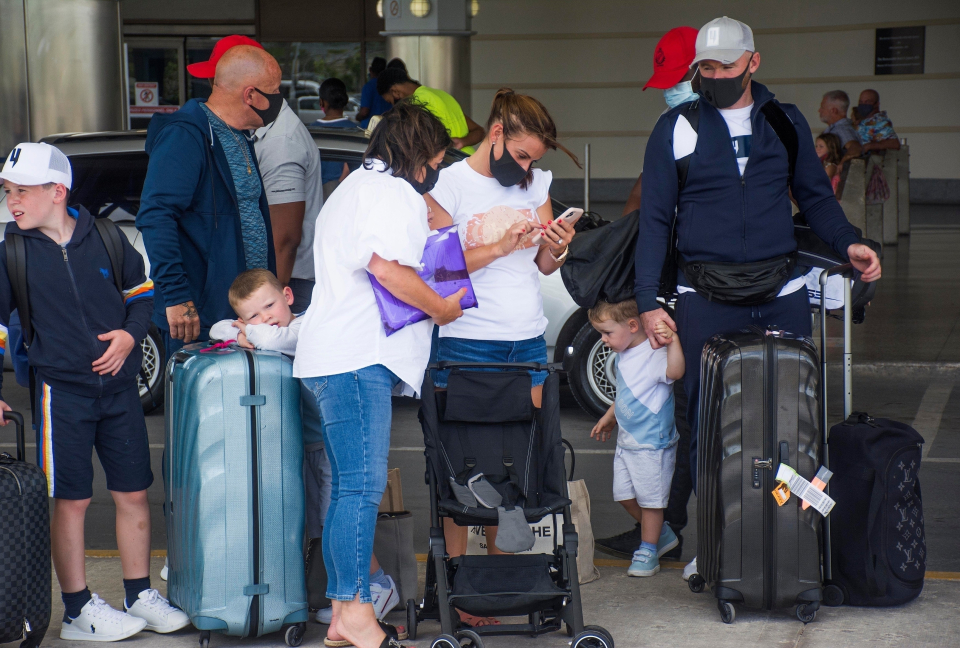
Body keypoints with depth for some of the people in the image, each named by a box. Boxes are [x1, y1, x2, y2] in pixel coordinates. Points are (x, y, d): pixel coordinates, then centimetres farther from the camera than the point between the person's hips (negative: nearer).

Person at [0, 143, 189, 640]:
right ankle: (78, 612, 11)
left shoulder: (105, 238, 2)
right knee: (70, 501, 0)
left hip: (119, 384, 3)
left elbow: (141, 290, 16)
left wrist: (131, 333, -2)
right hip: (61, 389, -2)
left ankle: (140, 597, 21)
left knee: (133, 493, 7)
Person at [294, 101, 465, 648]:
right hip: (357, 358, -11)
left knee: (353, 488, 9)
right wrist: (442, 307, -6)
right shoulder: (392, 192, -5)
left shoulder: (356, 186, 29)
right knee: (363, 486, -13)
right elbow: (387, 267, -20)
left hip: (345, 357, 11)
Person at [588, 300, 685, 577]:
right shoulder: (623, 355, 8)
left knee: (650, 498, 2)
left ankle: (648, 550, 17)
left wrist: (673, 341, -50)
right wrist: (608, 417, 29)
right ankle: (662, 534, 30)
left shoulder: (654, 354, -20)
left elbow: (675, 372, -40)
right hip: (626, 440, 9)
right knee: (624, 494, 13)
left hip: (652, 443, -9)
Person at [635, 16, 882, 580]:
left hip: (782, 294, 2)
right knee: (707, 422, 0)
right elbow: (655, 220, 3)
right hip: (706, 300, -2)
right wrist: (649, 301, -5)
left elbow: (815, 196, 18)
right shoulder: (676, 129, 3)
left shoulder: (787, 123, 10)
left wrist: (848, 244, -2)